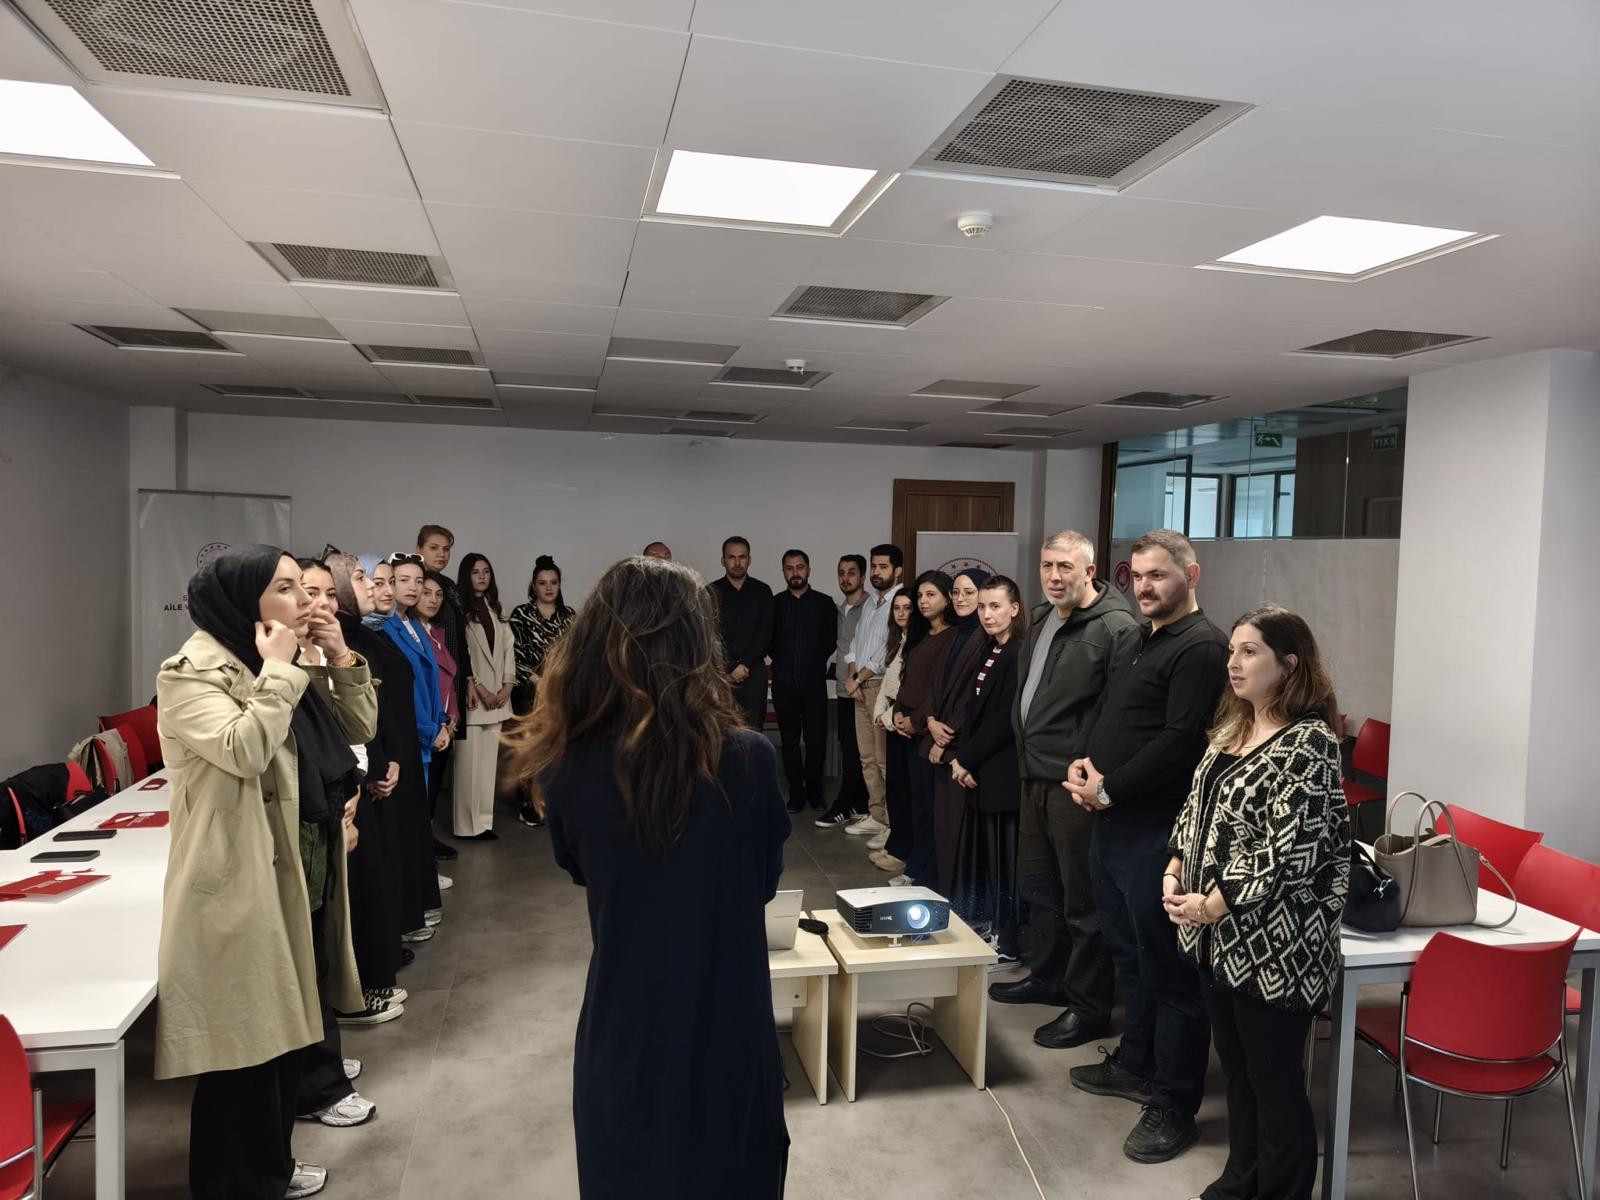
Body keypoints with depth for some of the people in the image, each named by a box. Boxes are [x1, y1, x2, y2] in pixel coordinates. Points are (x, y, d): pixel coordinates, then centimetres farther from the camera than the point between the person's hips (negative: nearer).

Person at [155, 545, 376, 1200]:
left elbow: (358, 728, 11)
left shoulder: (290, 668, 11)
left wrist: (342, 659, -2)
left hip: (301, 872, 9)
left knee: (284, 1026, 20)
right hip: (241, 883, -9)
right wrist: (277, 670, -21)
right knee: (243, 1040, 4)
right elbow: (245, 750, -29)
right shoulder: (192, 672, -14)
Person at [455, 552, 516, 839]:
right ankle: (469, 823, 3)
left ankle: (484, 820, 13)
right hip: (472, 695, -6)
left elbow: (508, 648, 13)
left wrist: (508, 685, 0)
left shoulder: (495, 610, 16)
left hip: (498, 697, 6)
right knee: (469, 761, -4)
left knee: (489, 760, 7)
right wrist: (479, 689, -12)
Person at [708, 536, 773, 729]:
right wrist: (725, 672, -7)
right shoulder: (712, 592, 3)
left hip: (754, 672, 1)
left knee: (752, 730, 0)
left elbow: (765, 633, 1)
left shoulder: (762, 592, 7)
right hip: (720, 673, -1)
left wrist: (744, 665, -8)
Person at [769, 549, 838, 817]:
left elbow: (832, 640, 9)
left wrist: (816, 661, 6)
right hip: (784, 683, 1)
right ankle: (796, 793, 14)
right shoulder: (775, 603, 5)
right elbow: (768, 640, 10)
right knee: (790, 740, 6)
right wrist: (784, 662, 9)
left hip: (814, 682, -1)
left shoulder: (824, 603, 3)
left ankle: (814, 790, 15)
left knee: (816, 739, 0)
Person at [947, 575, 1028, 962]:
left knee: (1004, 853, 1)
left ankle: (1009, 940, 12)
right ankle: (984, 925, 27)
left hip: (1003, 773, -8)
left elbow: (1005, 720, -18)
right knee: (979, 850, 14)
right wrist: (961, 758, 0)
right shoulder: (989, 653, 13)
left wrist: (967, 759, -11)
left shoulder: (1020, 655, -14)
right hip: (979, 770, 8)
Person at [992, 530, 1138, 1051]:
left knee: (1083, 899, 3)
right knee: (1038, 885, 21)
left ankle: (1088, 1007, 18)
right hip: (1035, 775, 9)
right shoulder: (1042, 619, 12)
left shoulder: (1114, 626, -17)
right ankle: (1046, 976, 39)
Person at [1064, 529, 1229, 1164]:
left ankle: (1174, 1106, 14)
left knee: (1167, 970, 1)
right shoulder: (1132, 638, 16)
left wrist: (1109, 790, -15)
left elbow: (1180, 739, -20)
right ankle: (1136, 1064, 38)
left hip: (1157, 830, -9)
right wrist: (1082, 761, 2)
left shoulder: (1201, 647, -13)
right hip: (1111, 824, 9)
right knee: (1129, 954, 21)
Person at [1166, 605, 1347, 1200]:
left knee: (1275, 1082, 7)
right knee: (1235, 1067, 21)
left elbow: (1290, 852, -22)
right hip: (1217, 939, 8)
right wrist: (1175, 870, 0)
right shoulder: (1233, 728, 9)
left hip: (1274, 947, -8)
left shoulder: (1309, 743, -17)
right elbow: (1196, 808, 15)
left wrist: (1211, 906, -19)